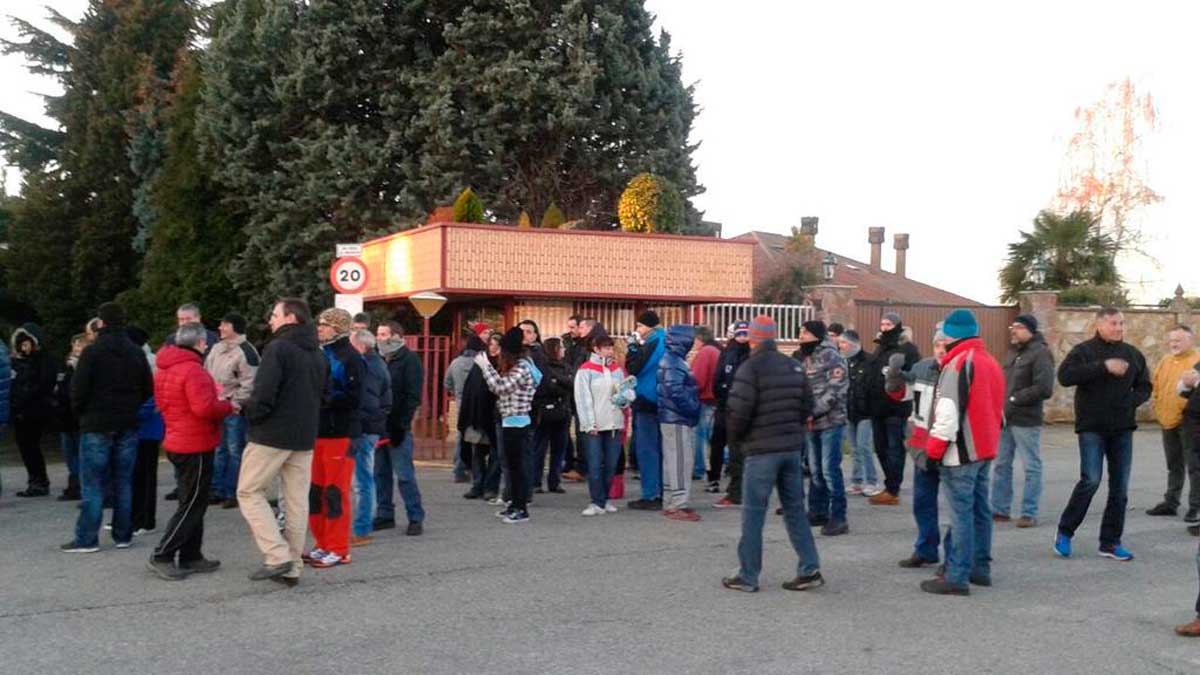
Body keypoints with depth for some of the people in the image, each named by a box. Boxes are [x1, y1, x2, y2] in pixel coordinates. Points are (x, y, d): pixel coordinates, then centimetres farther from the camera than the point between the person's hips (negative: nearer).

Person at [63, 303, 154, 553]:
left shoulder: (93, 351, -10)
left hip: (96, 425, -4)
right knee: (123, 481, 9)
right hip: (128, 426, 4)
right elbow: (148, 389, 7)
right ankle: (123, 535, 12)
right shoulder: (136, 352, 5)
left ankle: (87, 539, 1)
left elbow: (78, 388, -10)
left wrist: (79, 411, 7)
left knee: (93, 484, 0)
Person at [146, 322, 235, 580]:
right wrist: (227, 406, -9)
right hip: (196, 446, -10)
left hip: (177, 442, 10)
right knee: (192, 504, -1)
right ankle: (162, 556, 0)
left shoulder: (165, 368, 11)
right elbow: (204, 407, -28)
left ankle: (190, 557, 21)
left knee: (193, 503, 17)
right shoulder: (193, 370, -20)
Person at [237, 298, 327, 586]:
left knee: (249, 492, 6)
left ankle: (278, 556, -5)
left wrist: (248, 412, -2)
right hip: (305, 438, 7)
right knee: (297, 501, 9)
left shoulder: (278, 348, -12)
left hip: (271, 435, -7)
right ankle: (292, 568, 13)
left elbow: (263, 395, -20)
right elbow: (323, 394, 16)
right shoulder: (318, 354, 12)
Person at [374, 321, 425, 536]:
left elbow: (412, 397, -12)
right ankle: (384, 515, 18)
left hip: (397, 428, -7)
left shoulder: (410, 360, -5)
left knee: (404, 475, -6)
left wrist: (401, 425, -18)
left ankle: (416, 517, 1)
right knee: (381, 473, 10)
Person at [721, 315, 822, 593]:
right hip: (792, 447, 6)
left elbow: (739, 410, -17)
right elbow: (807, 406, 11)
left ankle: (747, 576, 5)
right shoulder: (794, 367, 9)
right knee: (795, 509, 13)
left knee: (753, 513, 1)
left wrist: (734, 439, 0)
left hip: (762, 450, -6)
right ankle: (809, 569, 11)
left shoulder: (751, 368, -12)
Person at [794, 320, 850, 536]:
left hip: (830, 421, -8)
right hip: (811, 423, 8)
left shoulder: (831, 356, -11)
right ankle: (817, 512, 26)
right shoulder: (801, 358, 13)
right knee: (815, 470, 15)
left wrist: (815, 411, -20)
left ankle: (838, 518, -1)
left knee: (830, 470, -8)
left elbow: (837, 389, -18)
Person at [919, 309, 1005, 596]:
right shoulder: (991, 362, 14)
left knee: (961, 512, -7)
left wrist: (935, 447, -12)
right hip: (986, 448, 9)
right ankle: (981, 568, 24)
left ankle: (957, 577, -5)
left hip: (961, 451, -9)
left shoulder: (958, 363, -16)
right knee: (980, 508, 16)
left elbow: (948, 411, -21)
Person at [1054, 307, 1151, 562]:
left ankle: (1110, 542, 15)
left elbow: (1144, 387, 16)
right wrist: (1104, 366, -24)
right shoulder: (1084, 351, -3)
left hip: (1123, 428, 5)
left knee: (1120, 486, 5)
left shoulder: (1133, 354, 10)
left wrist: (1130, 402, -6)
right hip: (1092, 426, -5)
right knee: (1091, 480, -12)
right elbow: (1065, 376, -19)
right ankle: (1064, 532, 6)